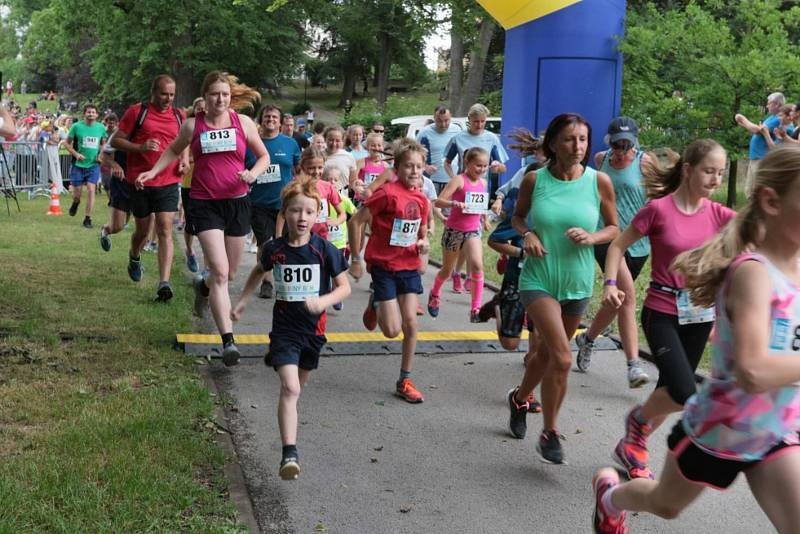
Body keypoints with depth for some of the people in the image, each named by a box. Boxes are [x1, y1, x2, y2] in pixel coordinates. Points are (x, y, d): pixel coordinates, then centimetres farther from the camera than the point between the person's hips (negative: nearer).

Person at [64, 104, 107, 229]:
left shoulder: (101, 128, 2)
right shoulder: (77, 126, -5)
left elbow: (104, 144, 17)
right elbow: (67, 143, 1)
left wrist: (101, 155, -1)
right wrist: (76, 154, -14)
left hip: (93, 164, 1)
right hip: (78, 164, -1)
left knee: (91, 189, -11)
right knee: (77, 193, 5)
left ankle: (88, 219, -3)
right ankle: (75, 203, 42)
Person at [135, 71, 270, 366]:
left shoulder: (243, 122, 1)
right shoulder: (193, 125, 0)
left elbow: (264, 156, 10)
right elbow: (174, 151, 19)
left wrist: (253, 173, -10)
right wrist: (152, 172, 8)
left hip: (237, 203, 2)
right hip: (205, 205, -2)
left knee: (229, 274, 14)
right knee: (220, 271, -15)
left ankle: (203, 287, 51)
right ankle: (228, 340, -14)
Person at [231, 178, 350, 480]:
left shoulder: (324, 250, -11)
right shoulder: (274, 249, -5)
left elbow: (344, 287, -6)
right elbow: (259, 271, 18)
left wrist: (323, 301, -24)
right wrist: (242, 300, 14)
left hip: (313, 328, 1)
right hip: (284, 328, -1)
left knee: (298, 385, 21)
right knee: (289, 388, -16)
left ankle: (288, 416, 52)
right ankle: (289, 453, -19)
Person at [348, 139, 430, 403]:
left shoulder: (422, 199, 3)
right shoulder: (388, 193, -17)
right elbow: (356, 221, -13)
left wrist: (423, 243, -5)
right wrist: (355, 259, -11)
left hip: (409, 267, 5)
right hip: (383, 266, -5)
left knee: (410, 323, -1)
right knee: (393, 330, -7)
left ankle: (405, 382, 13)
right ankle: (375, 304, 28)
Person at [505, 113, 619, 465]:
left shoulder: (599, 182, -7)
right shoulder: (534, 179, -8)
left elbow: (614, 229, 4)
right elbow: (517, 216, 10)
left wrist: (591, 237, -16)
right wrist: (526, 234, -12)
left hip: (577, 283, 3)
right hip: (538, 278, -3)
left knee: (548, 352, 19)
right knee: (562, 358, -17)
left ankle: (519, 399, 49)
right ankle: (550, 434, 2)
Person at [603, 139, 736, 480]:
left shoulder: (716, 214, 1)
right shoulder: (659, 209, -11)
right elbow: (618, 246, -5)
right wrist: (610, 283, -17)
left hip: (700, 314, 5)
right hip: (662, 312, -5)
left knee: (670, 391, 13)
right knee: (683, 393, -17)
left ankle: (633, 447, 35)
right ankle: (637, 420, 15)